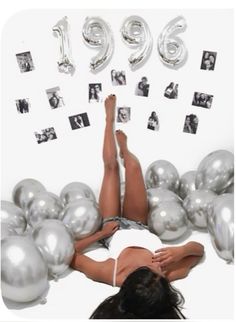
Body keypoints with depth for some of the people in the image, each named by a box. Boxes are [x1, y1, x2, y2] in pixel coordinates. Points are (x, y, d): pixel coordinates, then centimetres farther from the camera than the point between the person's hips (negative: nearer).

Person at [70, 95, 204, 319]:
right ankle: (122, 146, 45)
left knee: (112, 166, 5)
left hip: (114, 229, -1)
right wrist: (180, 251, -44)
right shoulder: (168, 273, -39)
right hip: (138, 227, 2)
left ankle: (110, 119, 39)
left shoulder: (112, 275, -44)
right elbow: (200, 249, -24)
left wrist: (100, 233, -36)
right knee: (132, 165, 2)